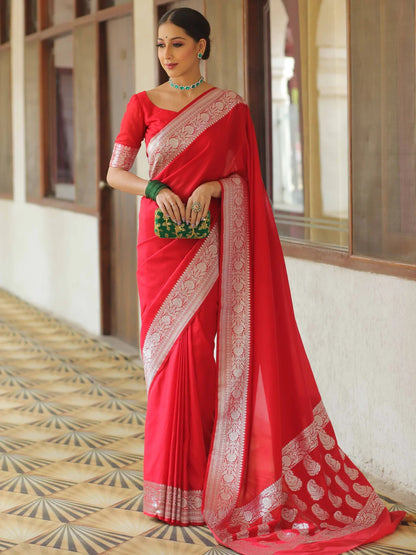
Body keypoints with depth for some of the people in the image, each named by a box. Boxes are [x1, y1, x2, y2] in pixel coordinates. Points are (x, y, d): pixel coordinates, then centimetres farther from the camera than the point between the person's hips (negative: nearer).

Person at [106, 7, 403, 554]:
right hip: (160, 238, 1)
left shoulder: (230, 107, 4)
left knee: (193, 352, -8)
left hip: (207, 242, -1)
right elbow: (114, 173, 5)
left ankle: (192, 482, 3)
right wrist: (155, 189, -14)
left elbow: (242, 174, 8)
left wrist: (212, 185, -12)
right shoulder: (143, 104, 6)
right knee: (166, 354, 3)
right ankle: (169, 481, 13)